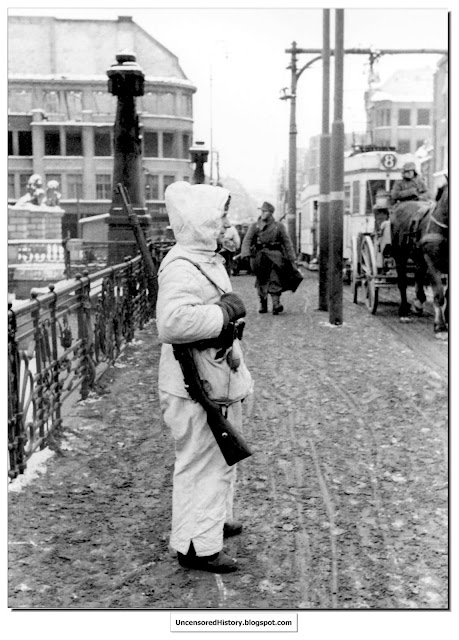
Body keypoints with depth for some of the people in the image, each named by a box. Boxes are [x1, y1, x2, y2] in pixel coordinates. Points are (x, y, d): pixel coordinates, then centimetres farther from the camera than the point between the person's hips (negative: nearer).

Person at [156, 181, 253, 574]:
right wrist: (225, 312, -28)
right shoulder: (180, 268, -23)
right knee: (200, 462, 1)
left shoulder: (209, 260, 12)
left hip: (222, 381, 11)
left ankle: (216, 518, 43)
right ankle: (196, 545, 14)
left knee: (222, 457, 24)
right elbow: (173, 322, -39)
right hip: (197, 387, -11)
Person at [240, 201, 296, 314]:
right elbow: (247, 240, 1)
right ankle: (263, 305, 17)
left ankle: (276, 304, -21)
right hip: (259, 256, 1)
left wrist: (291, 258, 7)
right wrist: (246, 253, -17)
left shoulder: (279, 226, 8)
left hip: (275, 255, -1)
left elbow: (287, 242, 11)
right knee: (261, 280, 5)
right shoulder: (254, 226, 9)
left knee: (275, 279, -14)